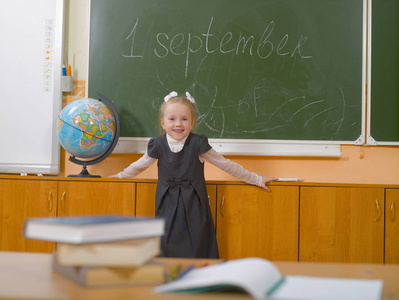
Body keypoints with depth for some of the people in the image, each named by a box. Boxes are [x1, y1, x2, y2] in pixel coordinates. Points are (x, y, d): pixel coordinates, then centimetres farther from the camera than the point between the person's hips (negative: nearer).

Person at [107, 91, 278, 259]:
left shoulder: (198, 144, -8)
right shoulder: (158, 146, -3)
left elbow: (225, 165, 1)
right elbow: (141, 164, 18)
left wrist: (256, 179, 6)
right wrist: (122, 175, 33)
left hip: (193, 206, -2)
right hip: (168, 206, 2)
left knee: (196, 251, -5)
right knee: (167, 248, -2)